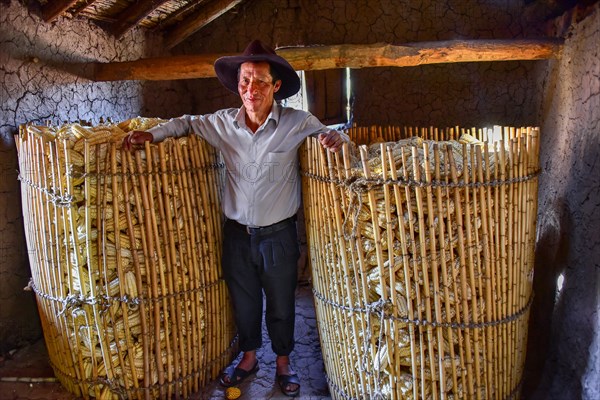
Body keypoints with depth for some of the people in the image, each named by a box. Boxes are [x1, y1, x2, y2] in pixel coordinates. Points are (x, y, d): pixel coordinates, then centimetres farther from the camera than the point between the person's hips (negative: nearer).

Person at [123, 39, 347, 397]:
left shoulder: (297, 123, -13)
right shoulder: (223, 123, -4)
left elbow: (329, 135, 2)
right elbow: (187, 123, 13)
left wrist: (335, 137, -22)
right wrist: (152, 134, 0)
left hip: (278, 235, -2)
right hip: (236, 233, 3)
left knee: (281, 304, 15)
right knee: (243, 301, 20)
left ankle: (283, 362, 40)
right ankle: (249, 357, 45)